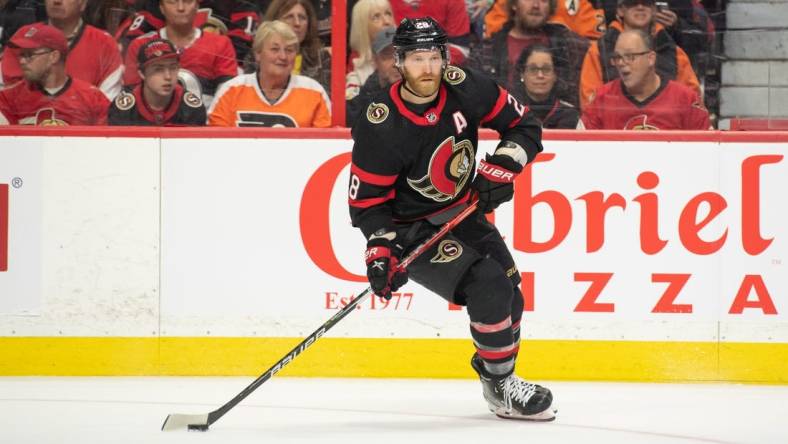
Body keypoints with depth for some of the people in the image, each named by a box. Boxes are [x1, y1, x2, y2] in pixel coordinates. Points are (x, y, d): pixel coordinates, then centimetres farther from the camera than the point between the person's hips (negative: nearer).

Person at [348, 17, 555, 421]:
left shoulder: (465, 89, -14)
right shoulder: (380, 127, -26)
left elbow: (524, 126, -2)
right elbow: (367, 199, -18)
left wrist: (500, 168, -16)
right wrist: (381, 248, -30)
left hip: (464, 211, 6)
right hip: (412, 228, -6)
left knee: (510, 294, 11)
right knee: (488, 287, -22)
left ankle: (498, 375, 36)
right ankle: (499, 386, -6)